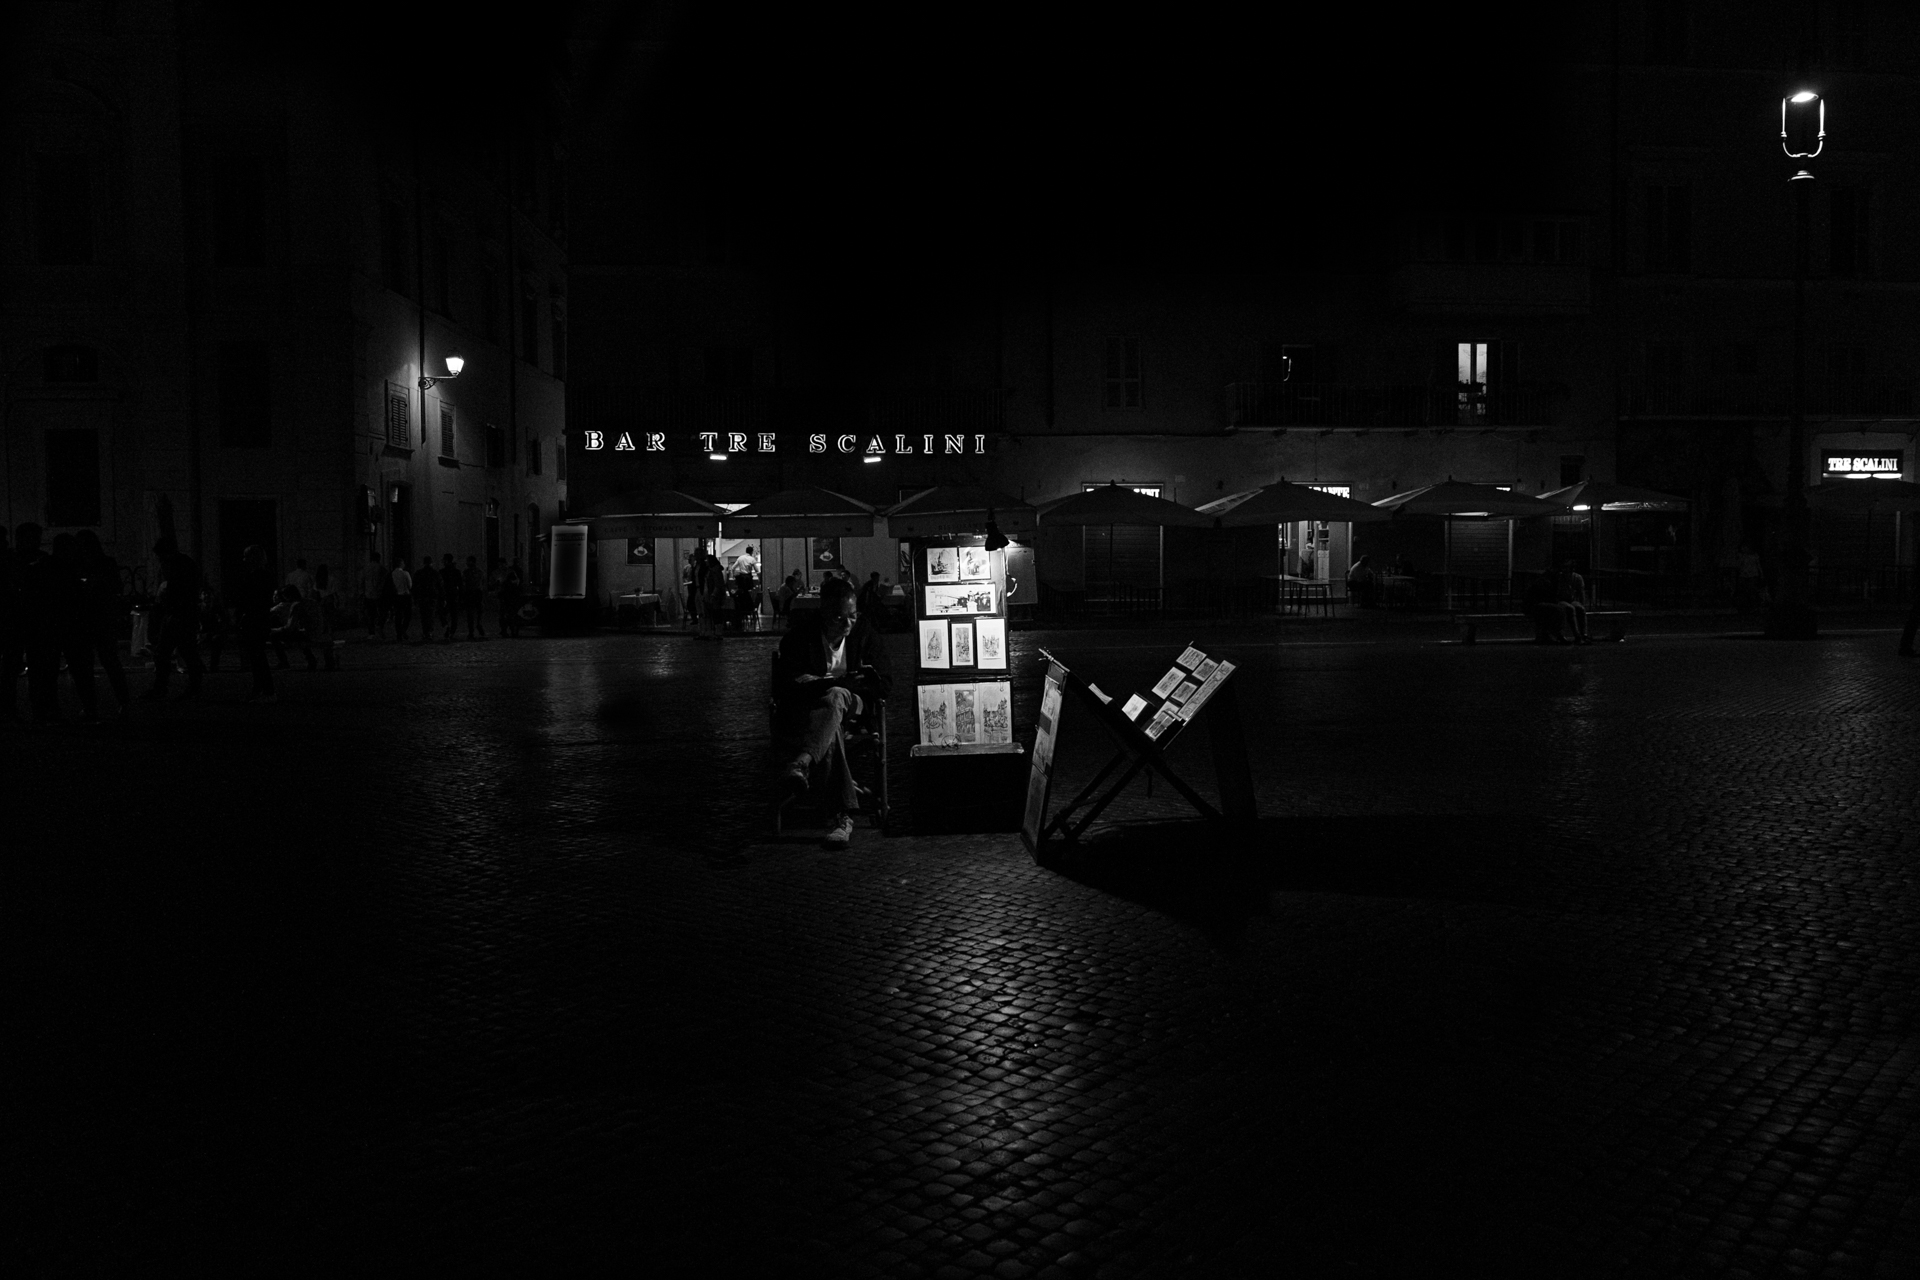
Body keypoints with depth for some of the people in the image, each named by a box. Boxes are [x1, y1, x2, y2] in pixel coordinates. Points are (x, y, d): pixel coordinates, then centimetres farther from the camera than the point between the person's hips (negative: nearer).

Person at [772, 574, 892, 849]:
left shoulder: (864, 632, 3)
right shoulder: (798, 639, -6)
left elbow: (885, 684, 2)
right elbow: (784, 690, -15)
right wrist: (840, 682, -22)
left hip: (847, 707, 2)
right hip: (802, 714, -2)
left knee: (835, 697, -36)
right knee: (830, 731, -38)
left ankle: (800, 764, -53)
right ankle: (842, 815, -46)